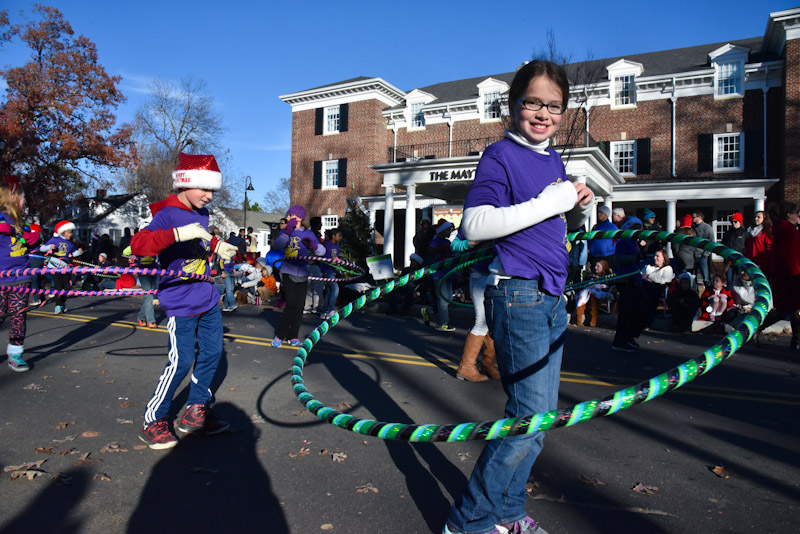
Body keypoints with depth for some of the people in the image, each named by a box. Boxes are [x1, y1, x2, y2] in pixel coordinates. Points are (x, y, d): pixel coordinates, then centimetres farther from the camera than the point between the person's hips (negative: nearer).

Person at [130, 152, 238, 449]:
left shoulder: (202, 215, 10)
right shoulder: (167, 214, -14)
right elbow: (137, 244, -31)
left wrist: (217, 247, 30)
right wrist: (176, 234, -42)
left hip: (207, 299, 8)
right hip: (180, 303, -8)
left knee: (212, 352, 11)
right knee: (181, 362, -6)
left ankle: (195, 412, 27)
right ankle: (153, 422, 13)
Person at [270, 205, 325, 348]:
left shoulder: (308, 234, 7)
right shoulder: (285, 232, 8)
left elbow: (322, 251, 0)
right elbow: (276, 246, -11)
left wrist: (312, 245, -19)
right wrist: (287, 231, -16)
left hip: (302, 274, 2)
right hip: (288, 272, -2)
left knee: (299, 306, 3)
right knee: (291, 304, -15)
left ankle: (293, 336, 16)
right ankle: (280, 335, -2)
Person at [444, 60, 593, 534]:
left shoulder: (554, 160, 16)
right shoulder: (501, 155, -7)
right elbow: (475, 224, -20)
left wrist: (581, 206, 4)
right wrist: (549, 203, -20)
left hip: (553, 298, 9)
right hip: (518, 295, -8)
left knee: (541, 411, 13)